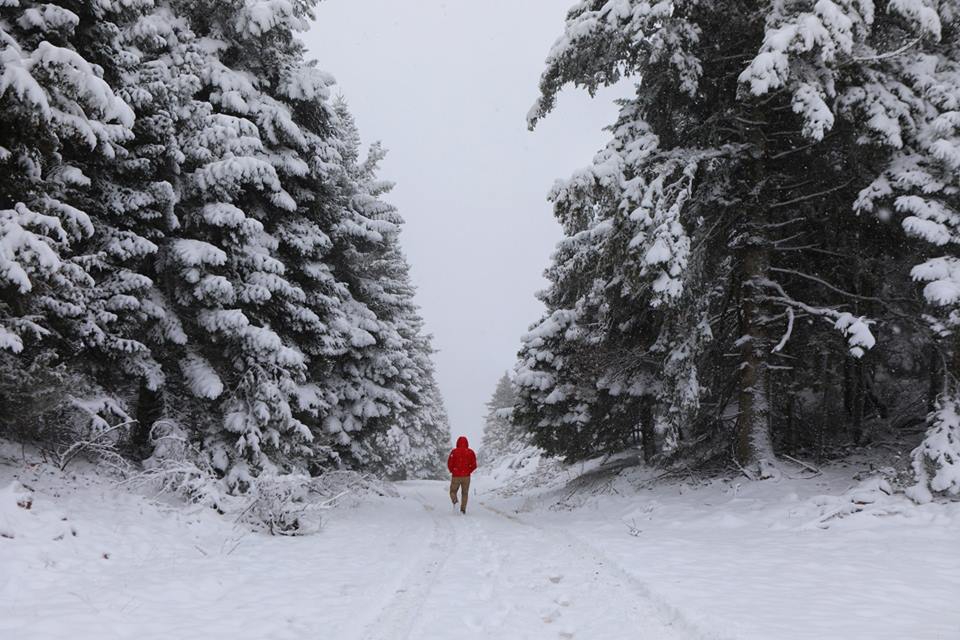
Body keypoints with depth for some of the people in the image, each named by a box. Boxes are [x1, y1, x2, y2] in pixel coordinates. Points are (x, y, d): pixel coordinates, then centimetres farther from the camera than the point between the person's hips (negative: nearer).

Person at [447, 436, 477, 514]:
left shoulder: (454, 452, -6)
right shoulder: (470, 452, -2)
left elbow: (449, 464, -7)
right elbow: (474, 465, -4)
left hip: (456, 476, -1)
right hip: (466, 477, 1)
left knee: (453, 492, 15)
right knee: (464, 493, 14)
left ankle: (455, 502, -13)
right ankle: (463, 509, 4)